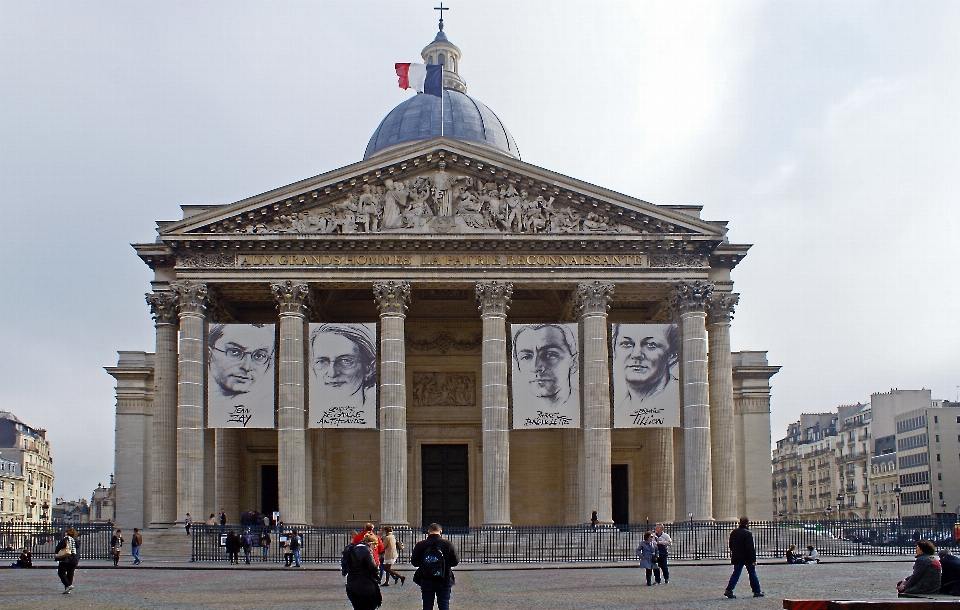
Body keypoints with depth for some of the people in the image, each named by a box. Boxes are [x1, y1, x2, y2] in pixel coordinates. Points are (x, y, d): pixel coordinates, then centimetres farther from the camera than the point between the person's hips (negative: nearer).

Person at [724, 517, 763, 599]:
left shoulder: (733, 533, 7)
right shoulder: (748, 533, -15)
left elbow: (731, 546, 16)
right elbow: (751, 548, -19)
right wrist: (753, 560, -16)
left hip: (736, 558, 5)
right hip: (747, 558, -5)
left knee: (736, 573, 6)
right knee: (752, 574, 8)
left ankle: (729, 590, -7)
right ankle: (757, 591, 15)